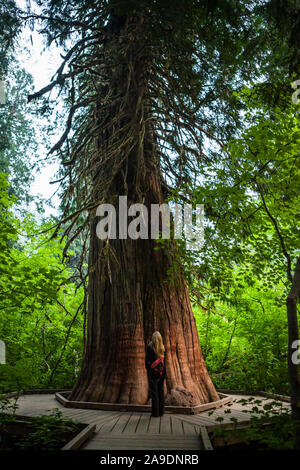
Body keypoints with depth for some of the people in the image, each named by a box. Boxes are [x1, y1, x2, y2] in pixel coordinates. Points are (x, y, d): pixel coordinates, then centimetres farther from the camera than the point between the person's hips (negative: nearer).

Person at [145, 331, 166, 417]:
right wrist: (163, 373, 9)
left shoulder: (149, 347, -10)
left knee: (154, 391, 1)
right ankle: (161, 411, 18)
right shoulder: (163, 348, 2)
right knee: (161, 391, 12)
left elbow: (147, 360, -11)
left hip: (152, 371, -4)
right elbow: (164, 361, 5)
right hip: (161, 371, 4)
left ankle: (155, 412, 2)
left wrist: (148, 370, -5)